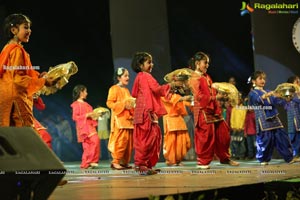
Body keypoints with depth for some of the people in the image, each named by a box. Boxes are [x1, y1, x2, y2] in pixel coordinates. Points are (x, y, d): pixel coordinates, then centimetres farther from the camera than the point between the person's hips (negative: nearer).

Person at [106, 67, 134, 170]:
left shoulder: (126, 90, 22)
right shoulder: (114, 89, -2)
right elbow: (109, 103, -10)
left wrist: (132, 105, 10)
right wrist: (123, 105, -17)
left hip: (128, 118, 8)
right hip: (119, 118, -8)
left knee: (129, 141, 4)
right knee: (121, 139, -16)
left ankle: (124, 162, 8)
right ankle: (115, 162, -13)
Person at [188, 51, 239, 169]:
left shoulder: (207, 77, 18)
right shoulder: (195, 78, -8)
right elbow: (200, 96, -18)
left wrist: (220, 94, 9)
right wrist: (215, 97, -20)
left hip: (214, 110, 9)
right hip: (203, 112, -9)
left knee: (223, 133, 10)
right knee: (206, 137, -6)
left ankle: (225, 158, 22)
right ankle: (202, 162, 5)